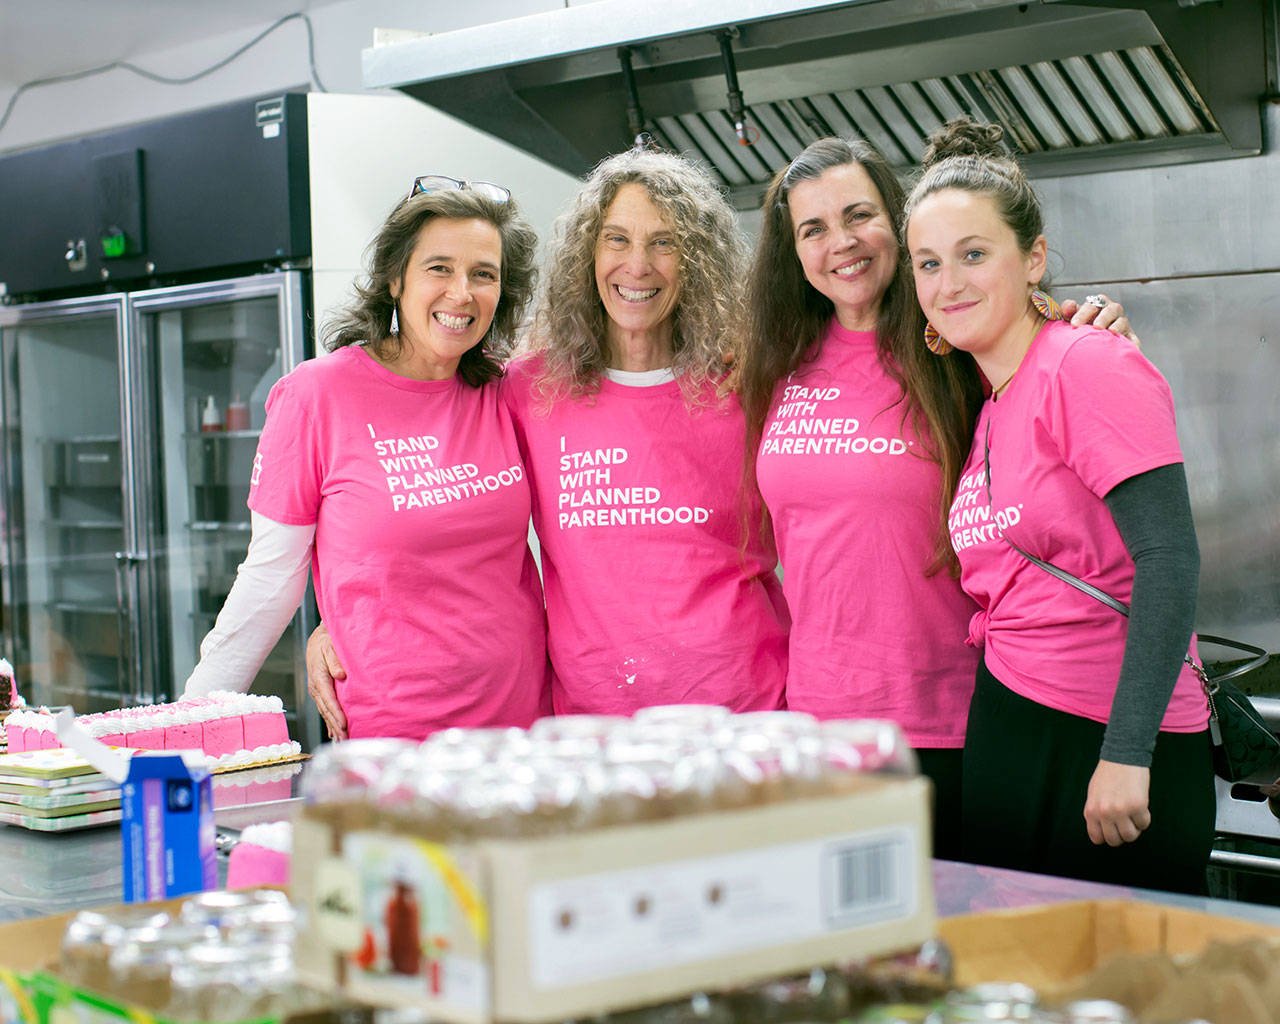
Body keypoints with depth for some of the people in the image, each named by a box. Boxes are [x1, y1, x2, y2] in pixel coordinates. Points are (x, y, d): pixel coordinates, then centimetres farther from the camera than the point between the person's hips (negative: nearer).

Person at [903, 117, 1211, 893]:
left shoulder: (1089, 366, -11)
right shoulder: (990, 406, 13)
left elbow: (1170, 563, -19)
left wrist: (1125, 754, -23)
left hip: (1109, 746, -7)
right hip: (1010, 735, 7)